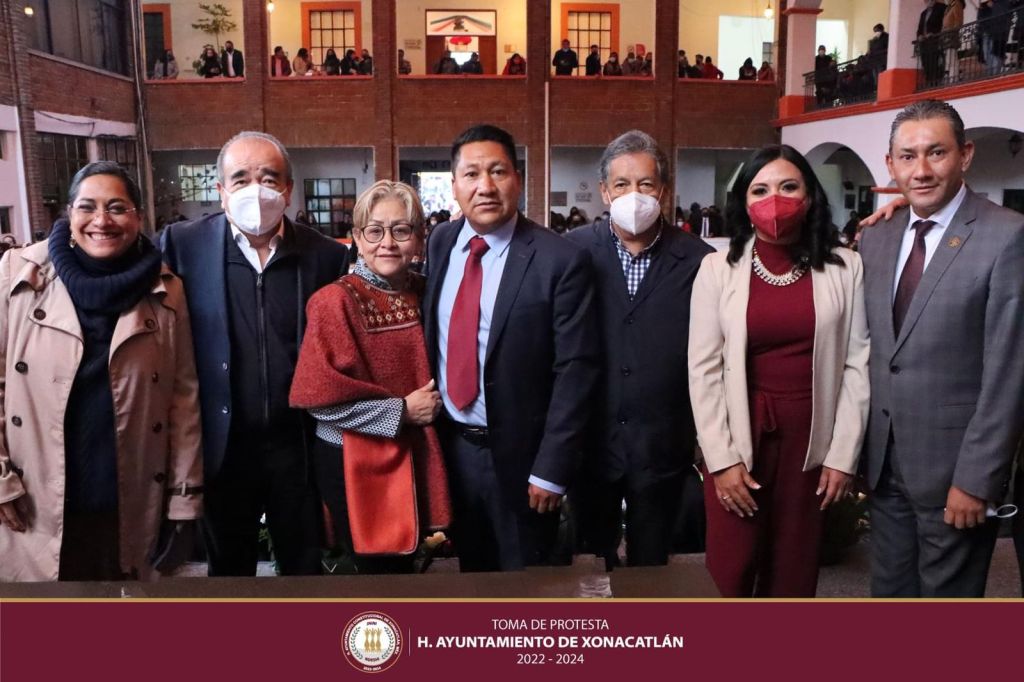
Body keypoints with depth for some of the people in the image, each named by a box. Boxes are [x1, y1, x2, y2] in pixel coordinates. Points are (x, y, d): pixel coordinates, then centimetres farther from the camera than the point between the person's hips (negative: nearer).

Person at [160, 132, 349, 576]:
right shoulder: (184, 245, -6)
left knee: (305, 565, 16)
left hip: (299, 444, 0)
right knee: (228, 568, 19)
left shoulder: (326, 255, -4)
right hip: (222, 445, 0)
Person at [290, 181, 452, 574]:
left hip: (413, 458, 6)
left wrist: (430, 403, -1)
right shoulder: (336, 300, -15)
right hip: (354, 464, -6)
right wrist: (401, 411, -18)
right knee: (379, 568, 9)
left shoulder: (424, 292, 2)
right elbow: (320, 398, -19)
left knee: (405, 561, 20)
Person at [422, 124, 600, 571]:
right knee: (471, 575, 24)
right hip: (448, 445, 4)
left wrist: (551, 469, -15)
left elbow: (575, 370, -15)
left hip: (519, 455, -4)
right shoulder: (439, 244, 1)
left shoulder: (560, 260, -15)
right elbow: (428, 336, 9)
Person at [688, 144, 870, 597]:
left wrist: (844, 454, -2)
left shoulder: (844, 267, 1)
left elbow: (857, 364, 1)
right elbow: (704, 370, -3)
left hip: (811, 441, 1)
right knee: (728, 575, 4)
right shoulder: (718, 269, -2)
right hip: (738, 440, -1)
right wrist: (722, 458, -8)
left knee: (795, 575, 12)